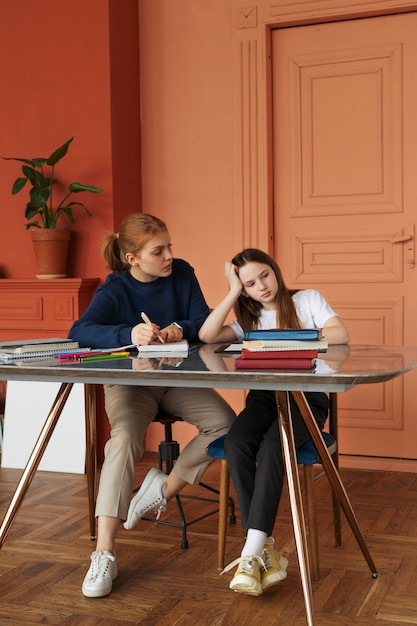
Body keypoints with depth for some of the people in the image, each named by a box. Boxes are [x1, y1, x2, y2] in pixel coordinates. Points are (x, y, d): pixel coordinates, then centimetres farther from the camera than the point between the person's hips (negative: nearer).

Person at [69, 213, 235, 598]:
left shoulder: (182, 273, -1)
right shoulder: (114, 290, -10)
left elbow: (205, 322, -2)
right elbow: (79, 332, -25)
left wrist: (181, 330, -27)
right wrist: (129, 334, -43)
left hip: (178, 378, 4)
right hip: (129, 382, -3)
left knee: (225, 424, -22)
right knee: (126, 437, -33)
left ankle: (164, 490, 1)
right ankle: (104, 555, -34)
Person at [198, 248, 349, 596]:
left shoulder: (307, 300, 10)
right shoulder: (248, 319, 18)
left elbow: (340, 335, -6)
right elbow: (207, 336, 0)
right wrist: (233, 292, 2)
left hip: (307, 397, -3)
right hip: (264, 396, 3)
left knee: (271, 447, -34)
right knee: (236, 443, -30)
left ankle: (251, 555, -32)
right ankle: (266, 550, -27)